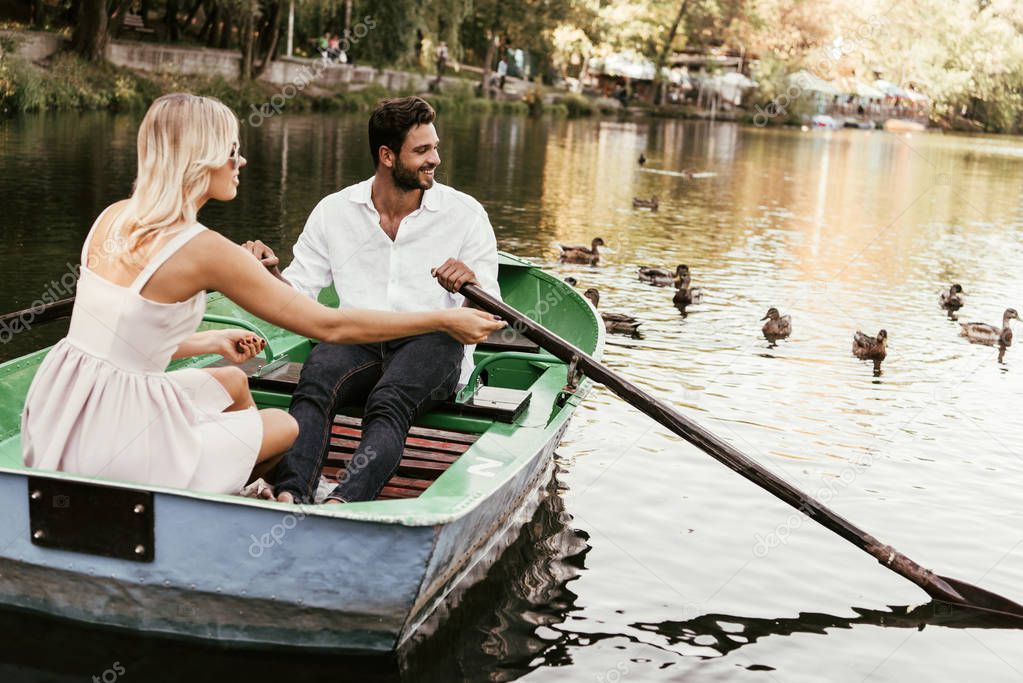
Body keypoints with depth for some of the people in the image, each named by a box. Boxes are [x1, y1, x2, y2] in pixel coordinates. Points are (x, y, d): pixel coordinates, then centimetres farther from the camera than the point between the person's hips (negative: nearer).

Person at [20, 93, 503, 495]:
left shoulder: (114, 217, 4)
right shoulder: (203, 249, -18)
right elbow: (328, 325, -13)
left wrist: (211, 342, 26)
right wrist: (444, 321, -6)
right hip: (114, 449, -8)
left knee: (232, 380, 28)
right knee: (289, 427, 15)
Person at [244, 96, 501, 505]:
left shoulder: (465, 214, 5)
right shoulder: (334, 211, 9)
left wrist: (471, 286, -20)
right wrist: (270, 272, -14)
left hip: (432, 345, -2)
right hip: (356, 342, 2)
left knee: (388, 404, -35)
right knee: (313, 385, -33)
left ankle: (342, 503, -57)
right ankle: (289, 495, -50)